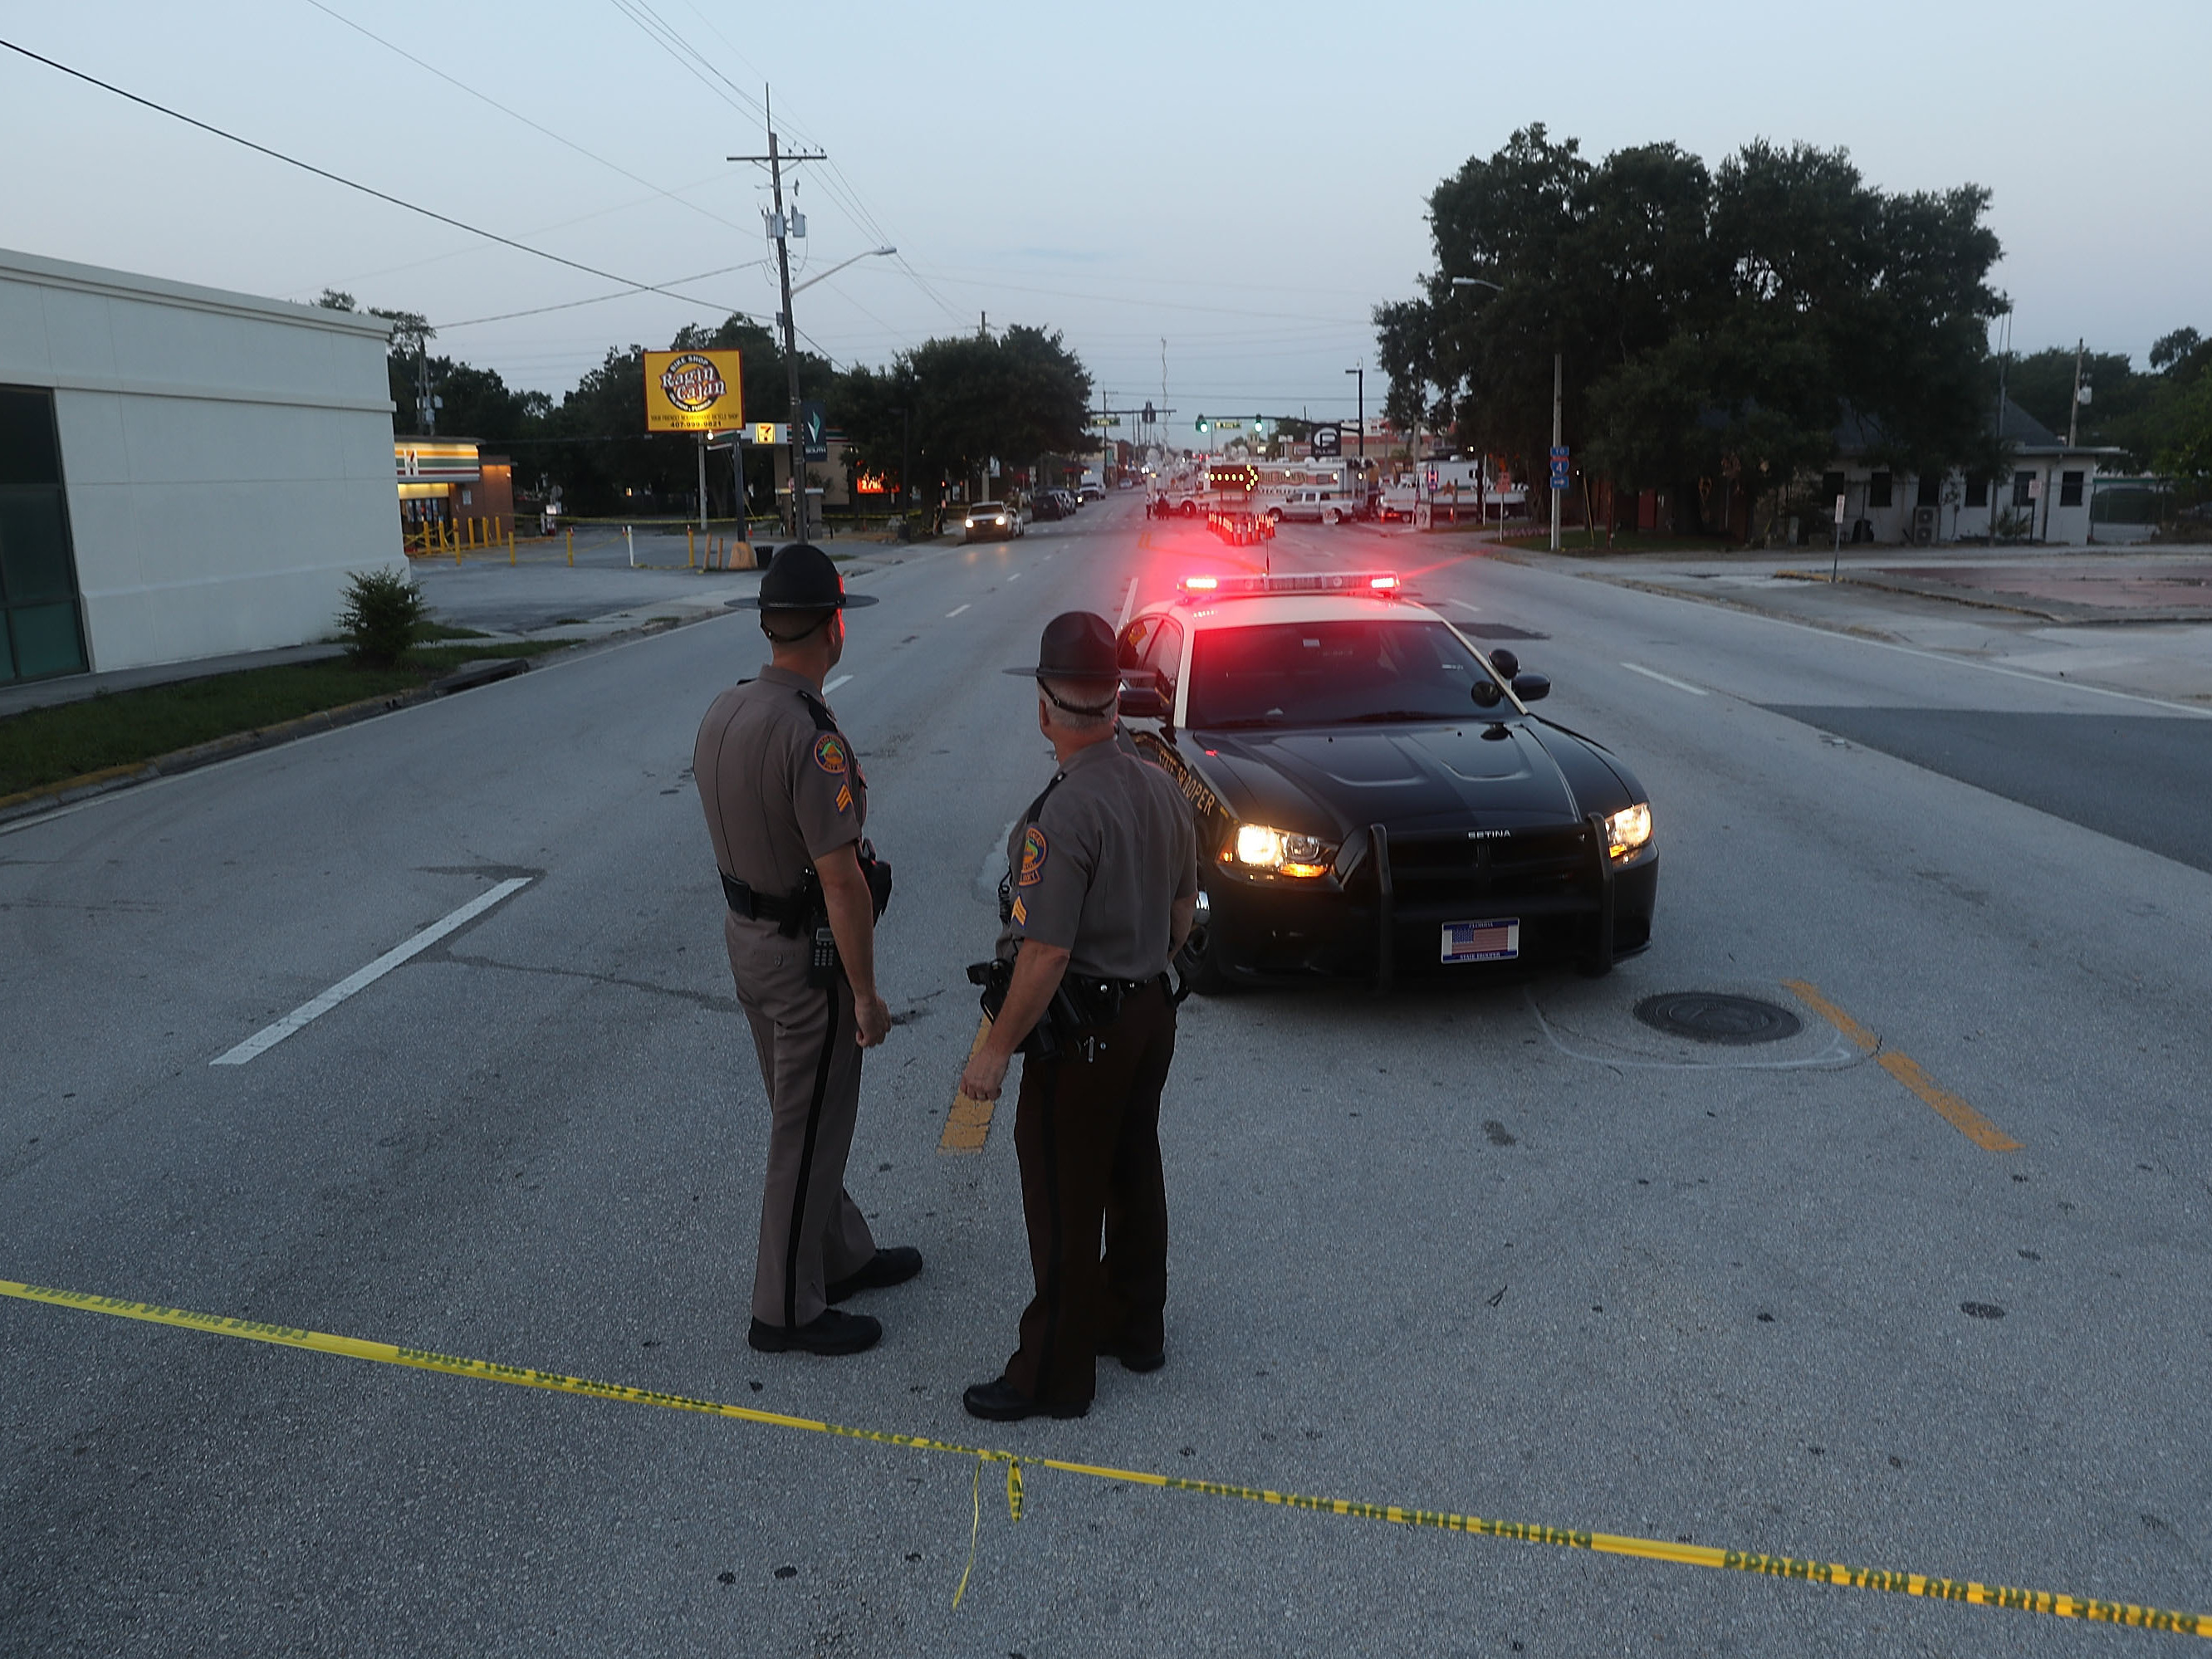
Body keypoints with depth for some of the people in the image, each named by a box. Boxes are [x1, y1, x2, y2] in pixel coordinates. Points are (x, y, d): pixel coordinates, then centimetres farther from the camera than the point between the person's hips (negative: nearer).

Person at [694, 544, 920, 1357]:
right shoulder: (811, 736, -27)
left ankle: (842, 1254, 40)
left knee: (807, 1115, 22)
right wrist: (866, 993, -17)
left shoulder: (723, 711, 1)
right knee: (808, 1132, 6)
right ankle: (788, 1309, 20)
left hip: (746, 932, 9)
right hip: (807, 955, -9)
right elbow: (841, 878, -25)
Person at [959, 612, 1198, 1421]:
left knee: (1064, 1207, 5)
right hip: (1151, 1015, 8)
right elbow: (1183, 910, 10)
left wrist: (996, 1049, -15)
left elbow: (1045, 957, -26)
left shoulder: (1062, 817, -26)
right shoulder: (1162, 788, 0)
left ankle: (1055, 1375, 20)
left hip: (1080, 1035, -8)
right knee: (1134, 1177, 22)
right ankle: (1135, 1326, 39)